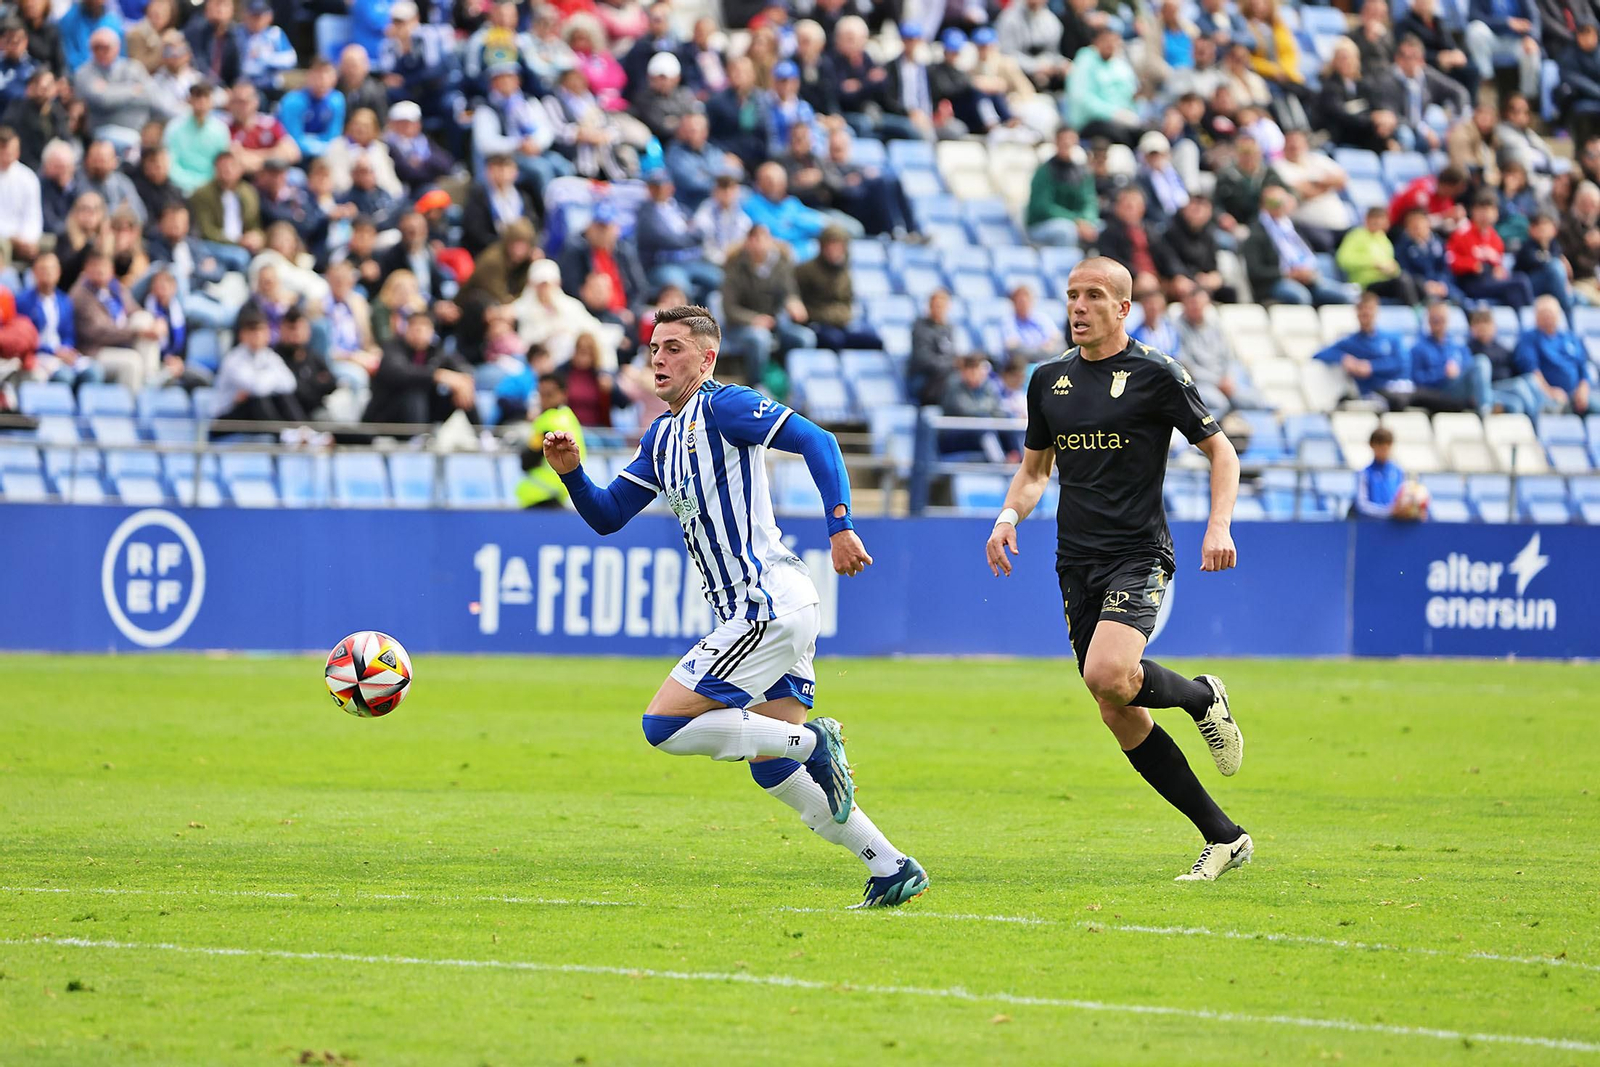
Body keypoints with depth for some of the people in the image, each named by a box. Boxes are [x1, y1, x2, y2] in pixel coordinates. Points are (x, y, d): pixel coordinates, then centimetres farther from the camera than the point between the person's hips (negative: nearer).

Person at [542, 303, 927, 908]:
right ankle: (891, 870, 12)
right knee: (775, 774, 10)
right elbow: (607, 516, 21)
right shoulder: (662, 437, 20)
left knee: (664, 725, -13)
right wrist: (571, 472, 3)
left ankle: (814, 741, -7)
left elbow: (816, 441, -16)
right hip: (757, 615, 10)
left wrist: (840, 526, -25)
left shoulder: (723, 406, -7)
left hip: (769, 603, -10)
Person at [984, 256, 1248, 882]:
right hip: (1077, 564, 6)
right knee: (1120, 715, 1)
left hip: (1138, 555, -6)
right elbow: (1034, 469, 23)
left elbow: (1220, 450, 1)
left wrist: (1219, 525, -13)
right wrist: (1009, 515, 3)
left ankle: (1202, 696, 4)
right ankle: (1223, 837, 10)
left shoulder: (1155, 374, -4)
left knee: (1108, 675, -29)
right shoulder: (1049, 380, 12)